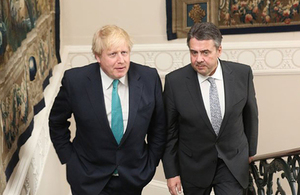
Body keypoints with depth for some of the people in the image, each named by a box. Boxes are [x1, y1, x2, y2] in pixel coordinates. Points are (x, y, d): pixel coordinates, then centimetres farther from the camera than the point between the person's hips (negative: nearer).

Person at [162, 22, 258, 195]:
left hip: (233, 163, 1)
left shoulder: (242, 73, -11)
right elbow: (169, 130, -7)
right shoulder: (175, 81, -16)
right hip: (194, 166, 0)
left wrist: (251, 150, 15)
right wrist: (171, 172, -4)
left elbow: (250, 115, 4)